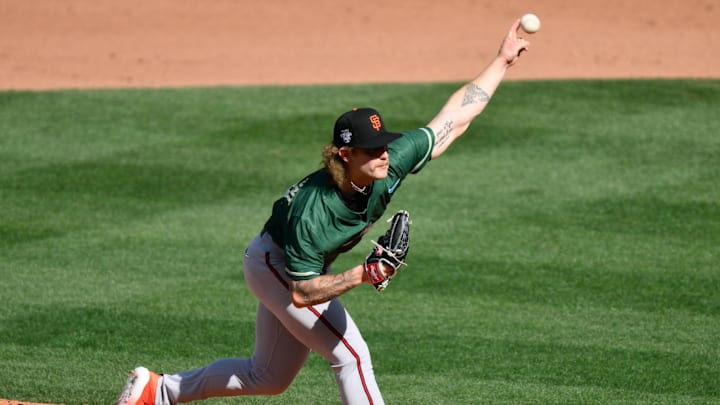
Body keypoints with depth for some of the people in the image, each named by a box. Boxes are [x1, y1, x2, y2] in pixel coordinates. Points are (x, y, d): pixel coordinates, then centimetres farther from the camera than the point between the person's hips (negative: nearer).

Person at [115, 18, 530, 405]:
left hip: (298, 269, 8)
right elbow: (302, 293, -32)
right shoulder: (311, 211, -39)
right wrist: (362, 275, -43)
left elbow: (453, 119, -16)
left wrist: (502, 62, -16)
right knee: (352, 357, -15)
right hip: (272, 264, -8)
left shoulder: (395, 161, -25)